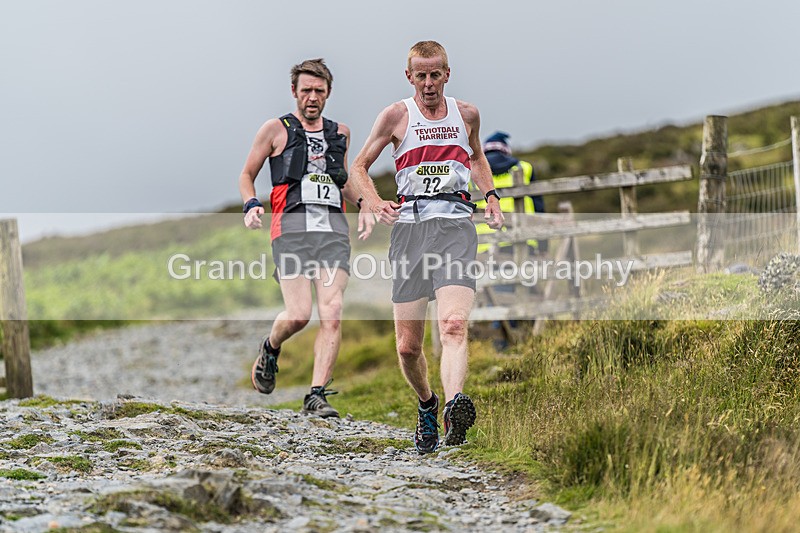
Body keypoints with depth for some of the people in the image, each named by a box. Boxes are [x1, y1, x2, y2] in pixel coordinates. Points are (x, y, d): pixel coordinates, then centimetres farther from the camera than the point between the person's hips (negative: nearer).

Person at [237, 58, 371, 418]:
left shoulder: (339, 133, 20)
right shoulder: (276, 129, 9)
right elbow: (246, 175, 13)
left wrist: (363, 204, 15)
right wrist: (251, 206, -6)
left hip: (333, 228, 3)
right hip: (292, 228, -3)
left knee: (332, 316, -13)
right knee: (298, 315, -14)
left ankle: (317, 396, -12)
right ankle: (270, 349, 19)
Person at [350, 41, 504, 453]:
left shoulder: (467, 114, 14)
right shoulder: (396, 116, 7)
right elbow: (359, 166, 14)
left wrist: (490, 195, 16)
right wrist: (374, 202, -5)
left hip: (456, 223, 0)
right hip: (409, 225, 0)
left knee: (454, 325, -24)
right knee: (407, 346, 1)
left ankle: (454, 408, -43)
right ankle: (426, 404, 29)